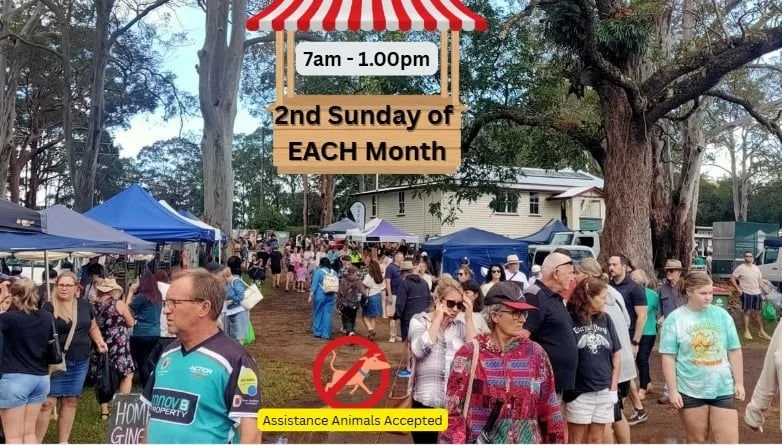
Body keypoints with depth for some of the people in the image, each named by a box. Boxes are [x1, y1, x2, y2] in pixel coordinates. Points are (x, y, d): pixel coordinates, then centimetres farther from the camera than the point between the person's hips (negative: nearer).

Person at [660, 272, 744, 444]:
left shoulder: (722, 315, 1)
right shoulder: (675, 319, -6)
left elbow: (734, 351, 7)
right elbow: (668, 358, -6)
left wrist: (739, 383, 7)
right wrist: (672, 390, -9)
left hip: (723, 388, 2)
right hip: (690, 390, -2)